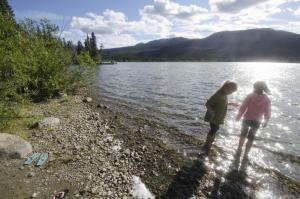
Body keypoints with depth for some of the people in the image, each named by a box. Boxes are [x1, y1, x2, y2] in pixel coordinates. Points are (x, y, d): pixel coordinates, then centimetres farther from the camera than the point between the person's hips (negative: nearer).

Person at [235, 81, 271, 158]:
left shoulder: (250, 96, -16)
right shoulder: (267, 100, -10)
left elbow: (243, 107, -16)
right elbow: (267, 113, -4)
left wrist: (238, 116, -1)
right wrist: (266, 122, 13)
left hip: (246, 119, -1)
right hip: (256, 122, 1)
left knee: (243, 134, 24)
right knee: (251, 138, 18)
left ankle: (239, 150, 35)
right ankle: (245, 154, 24)